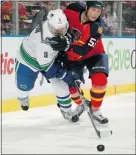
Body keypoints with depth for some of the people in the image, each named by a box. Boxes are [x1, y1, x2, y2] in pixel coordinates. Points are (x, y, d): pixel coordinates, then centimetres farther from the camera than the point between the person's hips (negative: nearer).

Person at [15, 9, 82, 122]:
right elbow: (45, 64, -36)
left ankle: (66, 110, 15)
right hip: (28, 59, -6)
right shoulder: (44, 39, -44)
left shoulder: (60, 26, -22)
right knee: (25, 86, 8)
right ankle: (23, 97, 46)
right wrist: (64, 75, -32)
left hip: (50, 57, 6)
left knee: (61, 84, -3)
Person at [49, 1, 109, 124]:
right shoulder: (72, 10, -23)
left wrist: (67, 47, -50)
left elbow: (83, 51, -38)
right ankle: (80, 104, 32)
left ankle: (95, 110, -5)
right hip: (73, 55, 3)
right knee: (71, 84, 0)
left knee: (99, 79, -26)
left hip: (93, 54, -3)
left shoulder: (96, 27, -31)